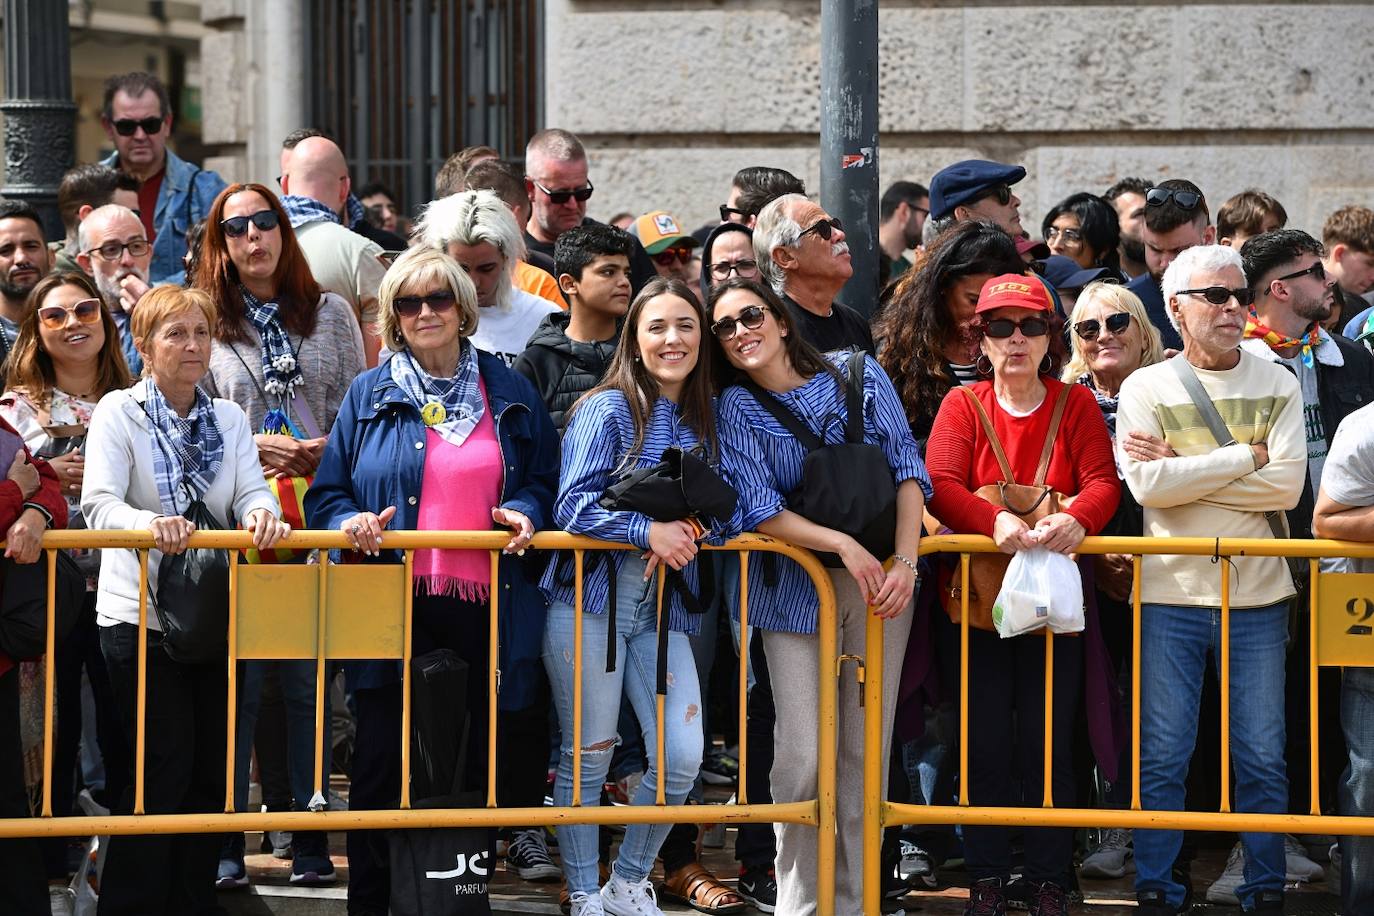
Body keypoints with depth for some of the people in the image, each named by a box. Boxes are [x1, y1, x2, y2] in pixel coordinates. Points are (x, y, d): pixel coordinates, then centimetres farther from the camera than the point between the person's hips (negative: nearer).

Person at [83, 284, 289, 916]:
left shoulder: (229, 419, 12)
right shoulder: (119, 413, -4)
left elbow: (251, 492, -2)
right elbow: (99, 503, -17)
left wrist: (260, 513, -26)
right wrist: (147, 524, -38)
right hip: (140, 616, -5)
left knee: (211, 768, 7)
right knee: (165, 766, -9)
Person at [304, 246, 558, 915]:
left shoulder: (510, 396, 11)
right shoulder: (368, 396, 8)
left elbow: (547, 481, 15)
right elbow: (325, 495, 9)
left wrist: (527, 512, -6)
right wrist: (350, 522, -12)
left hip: (484, 609, 1)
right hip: (394, 609, -1)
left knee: (478, 762, 5)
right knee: (381, 763, -2)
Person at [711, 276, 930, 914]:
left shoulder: (858, 375, 2)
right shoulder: (736, 409, -1)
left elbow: (907, 467, 0)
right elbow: (758, 507, -8)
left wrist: (905, 561, -12)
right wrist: (843, 544, -20)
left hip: (881, 580, 1)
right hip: (795, 590, -1)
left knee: (866, 750, 2)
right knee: (804, 755, -9)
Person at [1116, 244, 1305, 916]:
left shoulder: (1277, 385, 5)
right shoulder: (1145, 389, 2)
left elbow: (1286, 486, -9)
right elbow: (1147, 487, -13)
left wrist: (1183, 469, -11)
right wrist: (1247, 456, -10)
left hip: (1257, 595, 1)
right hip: (1170, 593, -1)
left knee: (1262, 759, 4)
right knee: (1162, 757, 2)